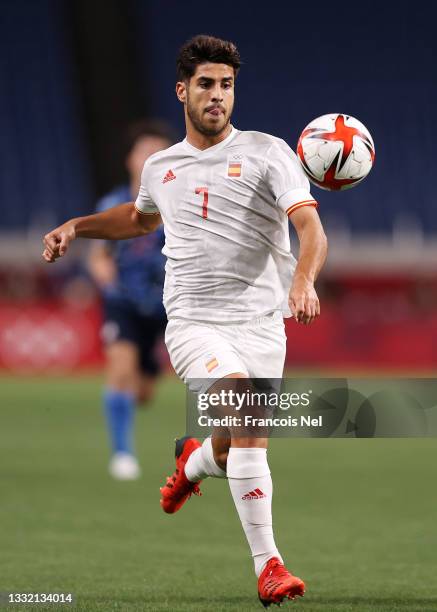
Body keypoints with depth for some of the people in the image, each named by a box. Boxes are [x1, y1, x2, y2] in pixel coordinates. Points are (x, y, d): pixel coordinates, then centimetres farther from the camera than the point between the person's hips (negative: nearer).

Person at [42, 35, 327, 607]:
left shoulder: (267, 152, 0)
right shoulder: (160, 168, 13)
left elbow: (311, 226, -13)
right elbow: (140, 218, 37)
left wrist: (304, 278, -33)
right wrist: (76, 226, 23)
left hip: (261, 325, 0)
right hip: (193, 321, 0)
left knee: (232, 455, 0)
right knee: (249, 419, -25)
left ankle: (193, 462, 41)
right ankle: (268, 564, -21)